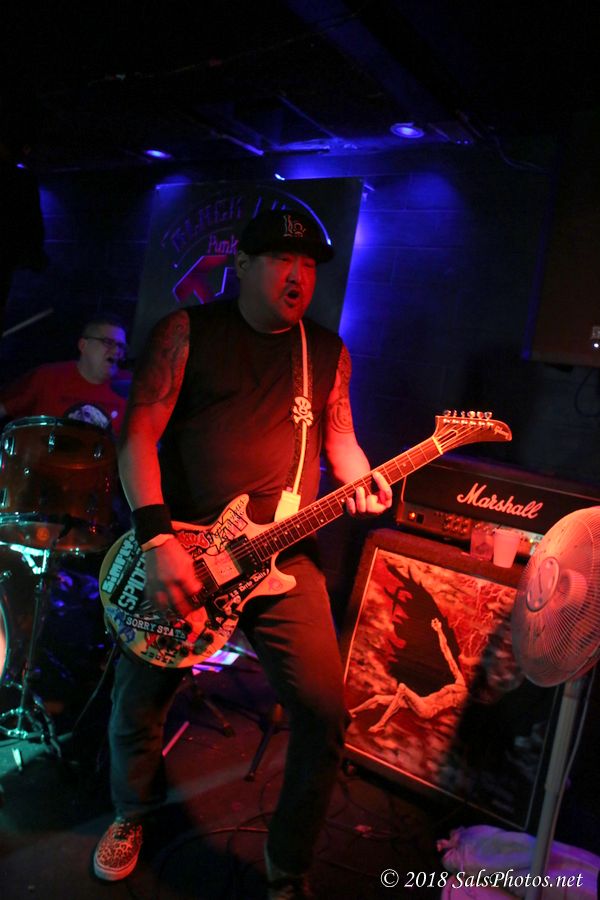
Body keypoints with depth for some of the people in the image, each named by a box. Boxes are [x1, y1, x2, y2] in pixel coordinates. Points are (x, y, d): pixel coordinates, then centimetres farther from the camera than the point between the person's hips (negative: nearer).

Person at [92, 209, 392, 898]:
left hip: (284, 558, 2)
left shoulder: (328, 351, 11)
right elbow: (138, 433, -7)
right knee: (137, 701, 10)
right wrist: (157, 541, -18)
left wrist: (361, 482, -6)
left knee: (324, 711, -7)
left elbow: (338, 437, 18)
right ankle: (132, 814, 45)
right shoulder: (186, 331, 0)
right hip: (174, 550, -1)